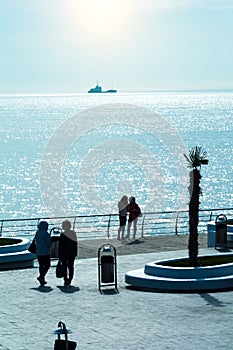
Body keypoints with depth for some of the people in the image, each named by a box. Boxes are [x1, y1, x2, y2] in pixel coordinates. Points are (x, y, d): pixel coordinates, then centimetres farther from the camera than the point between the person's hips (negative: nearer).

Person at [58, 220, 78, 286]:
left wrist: (59, 255, -5)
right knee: (71, 266, 11)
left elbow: (60, 245, -11)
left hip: (64, 253, -5)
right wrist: (75, 253, 15)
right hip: (72, 253, 5)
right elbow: (76, 244, 8)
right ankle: (70, 280, 11)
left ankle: (66, 280, 1)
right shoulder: (74, 233, 1)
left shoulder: (63, 234, -13)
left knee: (64, 266, 3)